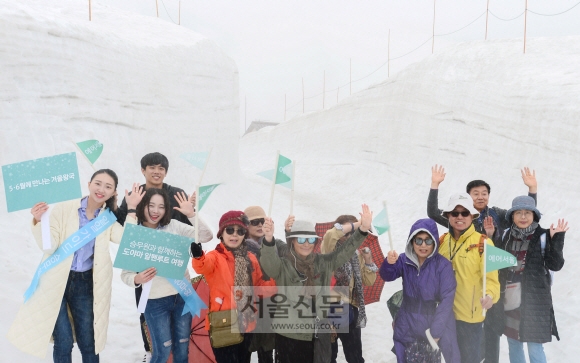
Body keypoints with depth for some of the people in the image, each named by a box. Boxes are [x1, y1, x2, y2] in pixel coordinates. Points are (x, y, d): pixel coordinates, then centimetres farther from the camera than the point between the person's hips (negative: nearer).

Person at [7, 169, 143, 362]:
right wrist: (39, 221, -30)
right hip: (57, 281, -3)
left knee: (88, 341, 12)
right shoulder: (63, 209, -9)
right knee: (63, 342, 0)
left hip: (85, 283, 3)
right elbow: (49, 246, -15)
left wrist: (132, 208, -20)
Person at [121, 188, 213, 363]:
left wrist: (191, 214, -22)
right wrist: (137, 279, -26)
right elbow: (125, 273, -4)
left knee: (182, 349, 14)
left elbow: (206, 237, -9)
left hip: (183, 296, 2)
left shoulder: (174, 226, -3)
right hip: (155, 301, -2)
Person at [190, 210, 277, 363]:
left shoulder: (251, 258, 8)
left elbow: (259, 285, 15)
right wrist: (198, 256, -53)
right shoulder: (216, 256, -9)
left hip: (246, 324, 6)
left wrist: (273, 284, -6)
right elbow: (203, 266, -31)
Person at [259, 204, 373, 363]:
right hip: (288, 335, -3)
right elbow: (268, 261, -27)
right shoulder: (283, 265, -8)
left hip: (318, 336, 4)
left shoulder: (324, 263, 4)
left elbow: (345, 251, 1)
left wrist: (363, 229, -14)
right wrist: (269, 238, -48)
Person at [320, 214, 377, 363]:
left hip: (350, 308, 5)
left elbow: (368, 282, 12)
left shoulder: (356, 255, 12)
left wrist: (368, 261, -3)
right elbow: (329, 235, -29)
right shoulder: (330, 250, -4)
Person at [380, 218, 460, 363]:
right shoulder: (405, 260, -4)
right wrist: (389, 263, -35)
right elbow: (387, 276, -13)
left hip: (435, 323, -3)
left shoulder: (443, 265, -15)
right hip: (408, 326, 3)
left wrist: (436, 330, -16)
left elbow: (447, 299, -15)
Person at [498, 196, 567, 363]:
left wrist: (557, 239, -22)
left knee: (534, 347, 2)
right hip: (509, 298, 4)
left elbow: (555, 265, -11)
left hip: (533, 299, -4)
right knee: (513, 344, 15)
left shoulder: (543, 236, -7)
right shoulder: (506, 235, 5)